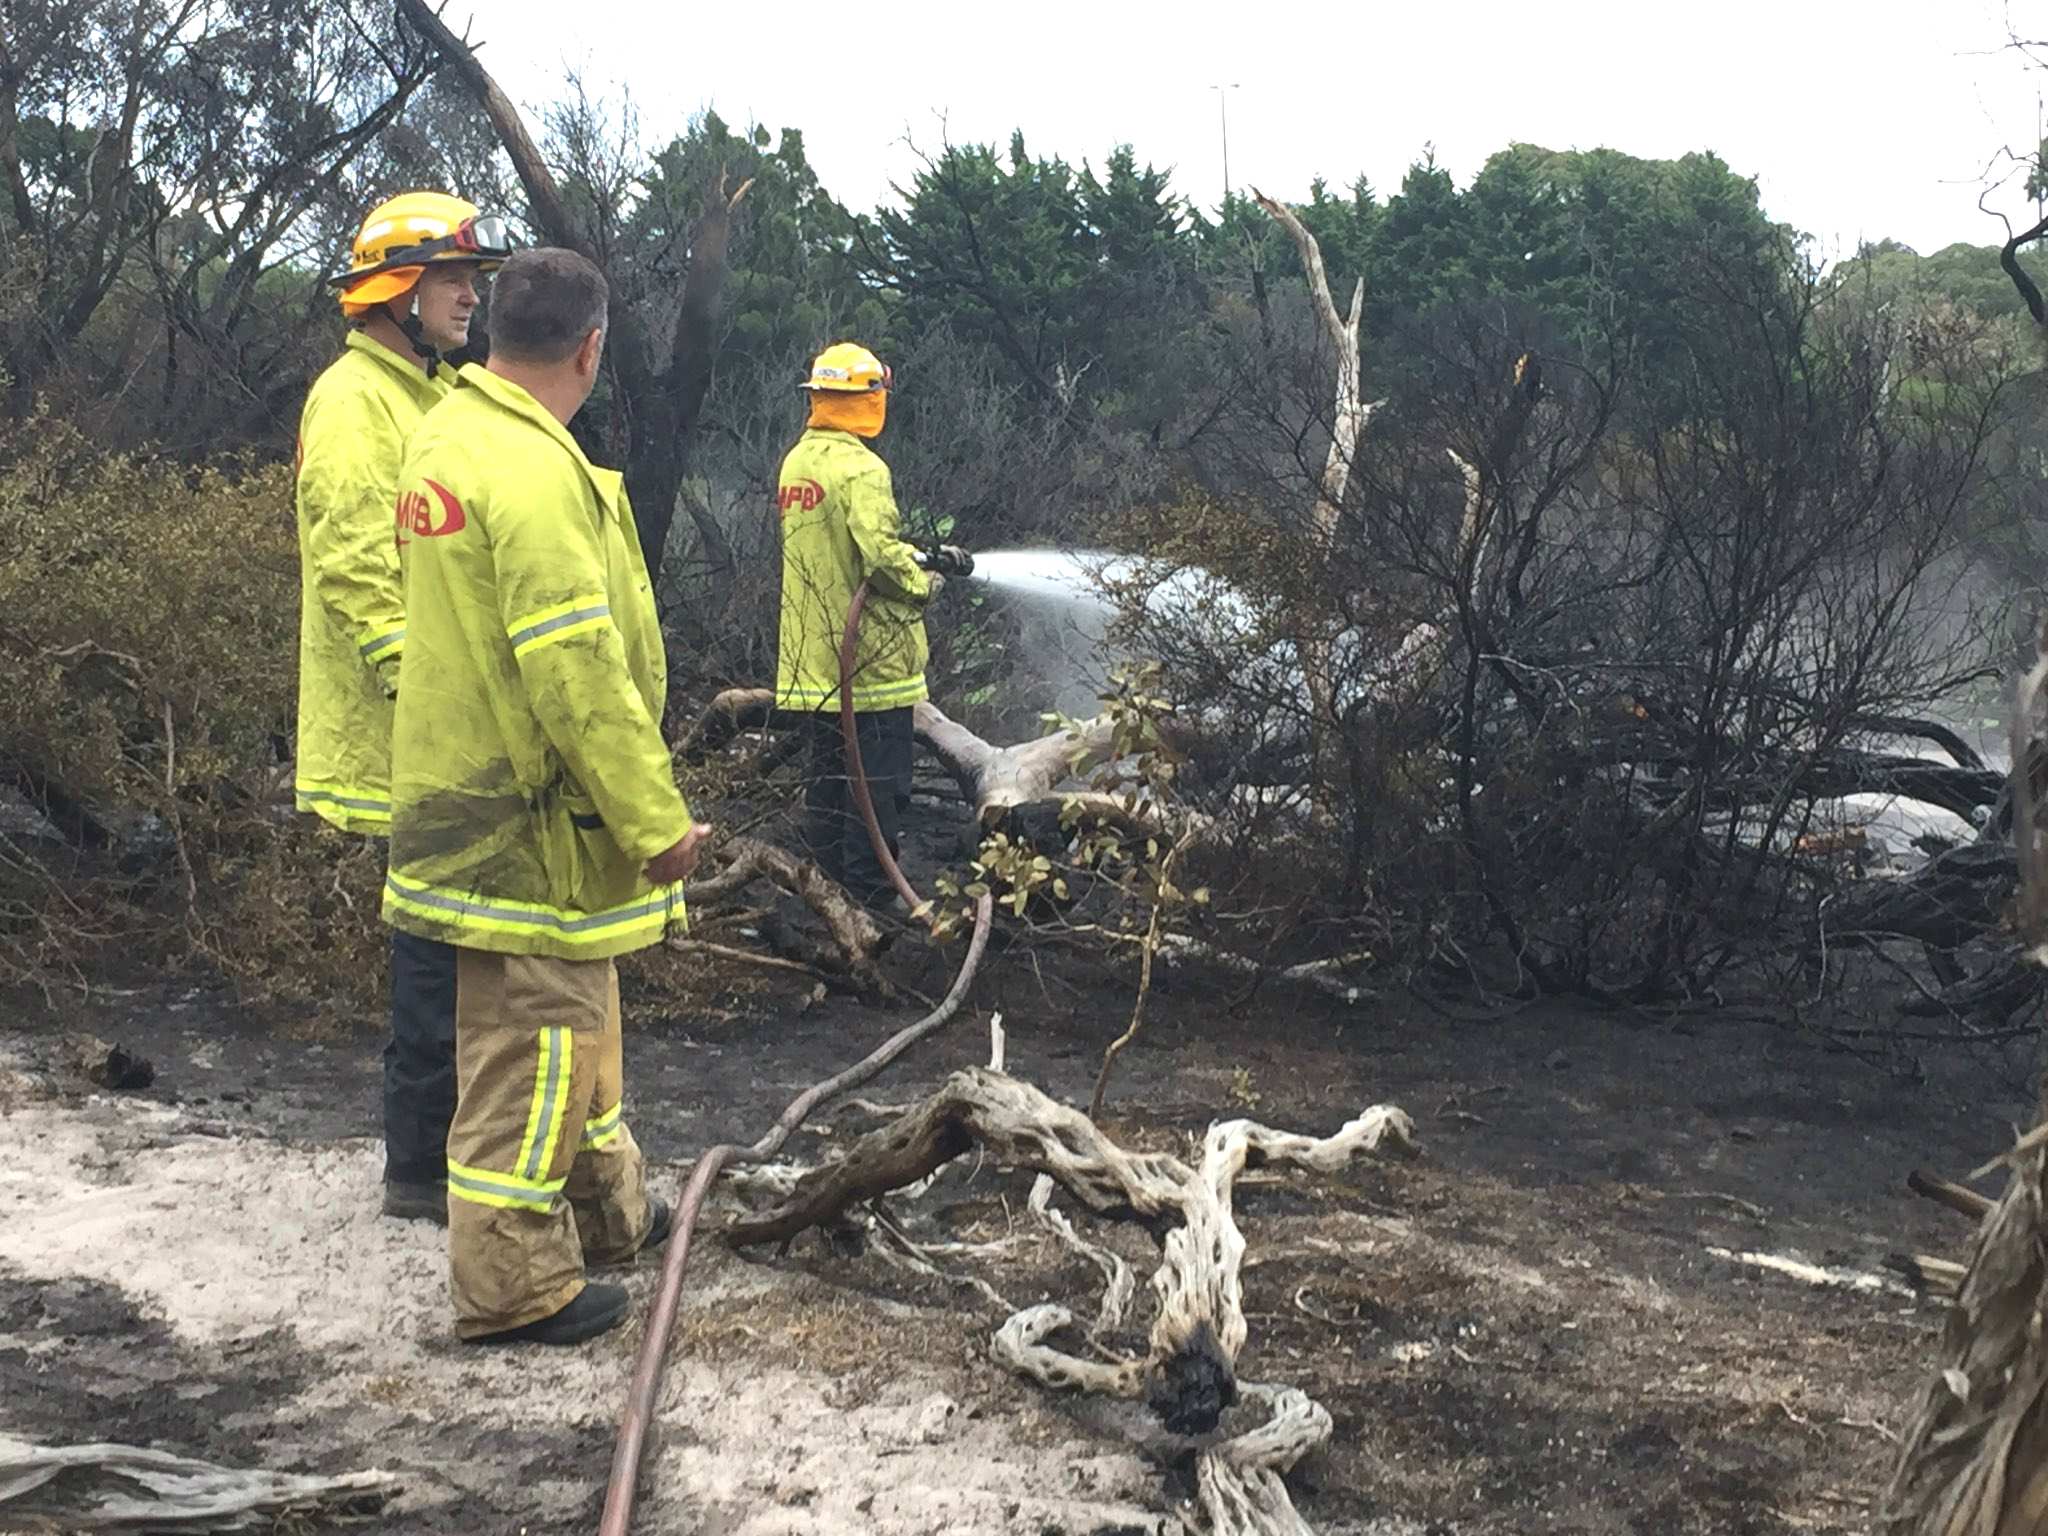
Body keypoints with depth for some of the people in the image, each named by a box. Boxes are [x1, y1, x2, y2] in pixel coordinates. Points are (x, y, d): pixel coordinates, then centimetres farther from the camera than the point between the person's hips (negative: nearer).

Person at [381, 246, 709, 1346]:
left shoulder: (443, 437, 10)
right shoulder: (535, 472, -23)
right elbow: (579, 673, -26)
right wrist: (658, 819, -18)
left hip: (470, 788, 10)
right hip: (531, 819, -10)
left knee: (576, 1014, 23)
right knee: (533, 1043, 1)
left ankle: (610, 1211, 38)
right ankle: (512, 1287, 13)